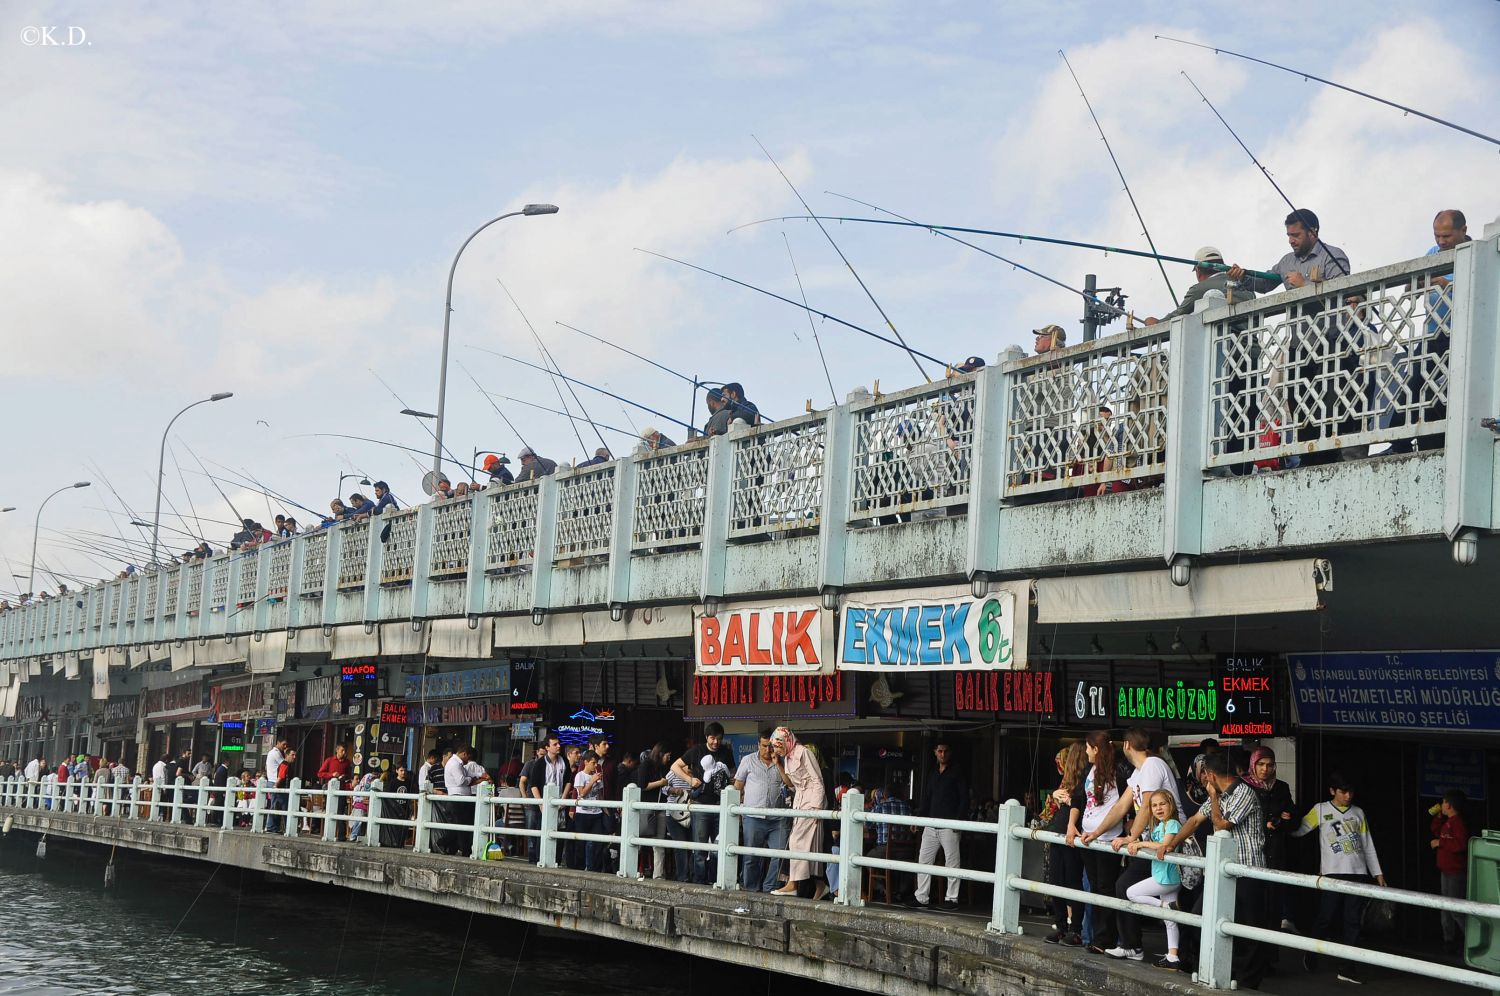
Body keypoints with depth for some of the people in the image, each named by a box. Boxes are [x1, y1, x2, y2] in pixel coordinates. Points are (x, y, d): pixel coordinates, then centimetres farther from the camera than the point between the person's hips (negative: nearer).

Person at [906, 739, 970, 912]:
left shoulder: (957, 775, 1)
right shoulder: (933, 776, 19)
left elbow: (964, 799, -5)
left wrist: (959, 820, -15)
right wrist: (919, 818, 9)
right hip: (930, 825, 6)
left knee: (952, 862, -3)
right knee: (924, 860, 5)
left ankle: (951, 899, 2)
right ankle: (921, 898, 9)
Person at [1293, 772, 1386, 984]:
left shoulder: (1358, 813, 15)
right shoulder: (1321, 810, 5)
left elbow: (1368, 845, 17)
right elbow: (1299, 830, -4)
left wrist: (1377, 872, 13)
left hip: (1358, 873, 3)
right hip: (1332, 873, -3)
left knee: (1352, 921, 0)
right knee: (1326, 918, -2)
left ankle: (1344, 967, 3)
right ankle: (1311, 952, 23)